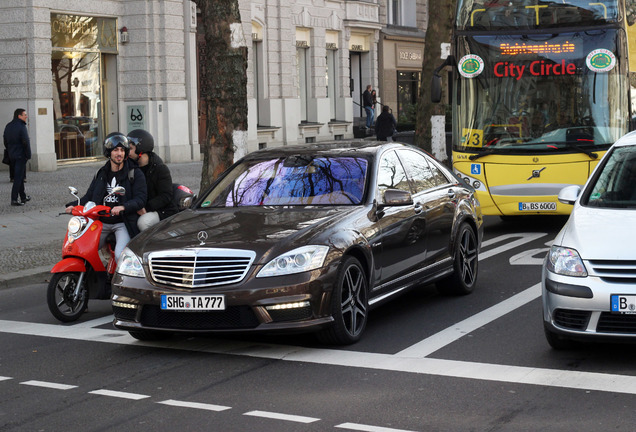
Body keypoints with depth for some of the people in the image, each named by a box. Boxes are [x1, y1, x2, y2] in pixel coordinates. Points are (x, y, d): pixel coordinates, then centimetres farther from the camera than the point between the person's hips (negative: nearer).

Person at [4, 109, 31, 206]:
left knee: (20, 176, 18)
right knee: (18, 177, -6)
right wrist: (28, 155, -11)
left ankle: (23, 197, 25)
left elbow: (5, 142, 15)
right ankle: (14, 199, -9)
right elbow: (26, 142, -18)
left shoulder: (8, 126, 10)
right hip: (20, 156, -8)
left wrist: (10, 152, 19)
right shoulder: (21, 127, -15)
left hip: (11, 156, 8)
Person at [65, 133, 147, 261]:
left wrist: (123, 207, -28)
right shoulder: (101, 174, 17)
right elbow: (89, 196, 19)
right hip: (101, 222, 5)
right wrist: (74, 206, -2)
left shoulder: (135, 173, 2)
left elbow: (140, 199, -10)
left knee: (121, 255, -28)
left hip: (123, 224, -5)